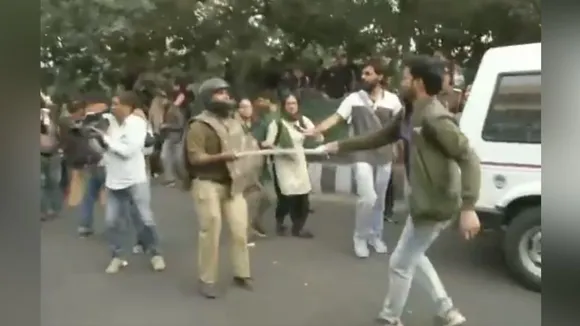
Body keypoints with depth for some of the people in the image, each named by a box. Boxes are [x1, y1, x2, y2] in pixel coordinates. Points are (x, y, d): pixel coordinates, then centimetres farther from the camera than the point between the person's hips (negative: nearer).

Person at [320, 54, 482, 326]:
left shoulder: (435, 119, -23)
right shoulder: (410, 114, 7)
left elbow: (469, 158, -26)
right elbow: (379, 138, 19)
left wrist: (468, 208, -34)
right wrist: (340, 146, 22)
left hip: (435, 207, -10)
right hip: (424, 202, 10)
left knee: (399, 263, 7)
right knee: (414, 258, 25)